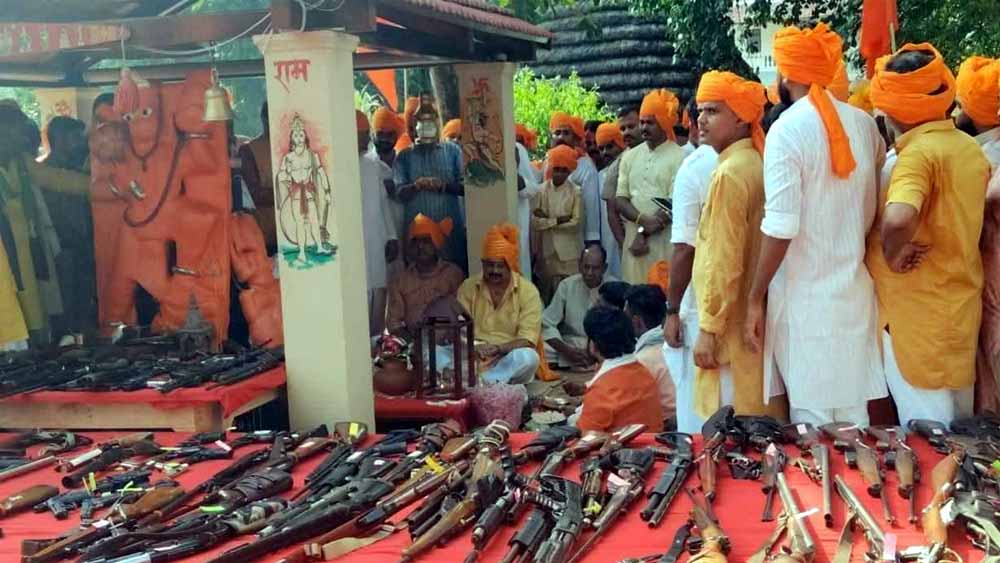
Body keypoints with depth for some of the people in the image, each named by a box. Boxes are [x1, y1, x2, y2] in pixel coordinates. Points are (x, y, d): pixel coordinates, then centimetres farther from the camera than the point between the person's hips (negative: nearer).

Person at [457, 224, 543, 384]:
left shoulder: (528, 291, -3)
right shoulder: (468, 287, 5)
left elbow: (527, 341, -11)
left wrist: (498, 349, -29)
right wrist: (472, 347, -24)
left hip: (509, 359, -2)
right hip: (473, 356, 2)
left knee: (528, 357, -35)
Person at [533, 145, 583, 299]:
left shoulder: (576, 191, -3)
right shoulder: (541, 190, 1)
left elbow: (575, 224, -9)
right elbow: (534, 222, -6)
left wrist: (547, 220, -8)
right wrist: (559, 220, -13)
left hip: (569, 253, -2)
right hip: (546, 252, 2)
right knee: (547, 295, 8)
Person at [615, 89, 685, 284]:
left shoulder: (678, 157, -4)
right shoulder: (630, 156, 13)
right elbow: (620, 199, 7)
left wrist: (644, 232, -9)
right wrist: (643, 220, -11)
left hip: (664, 242, -4)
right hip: (633, 239, 5)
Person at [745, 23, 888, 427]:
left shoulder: (787, 129, -13)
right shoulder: (863, 122, 5)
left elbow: (780, 228, -17)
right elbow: (873, 209, 10)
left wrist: (755, 296, -9)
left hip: (805, 295, -6)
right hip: (855, 289, 6)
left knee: (812, 417, 3)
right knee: (853, 413, 14)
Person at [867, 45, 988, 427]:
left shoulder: (918, 152, -20)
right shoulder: (970, 148, 6)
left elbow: (897, 220, -38)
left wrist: (892, 256, -21)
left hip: (919, 314, -8)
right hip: (961, 305, 8)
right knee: (958, 430, 19)